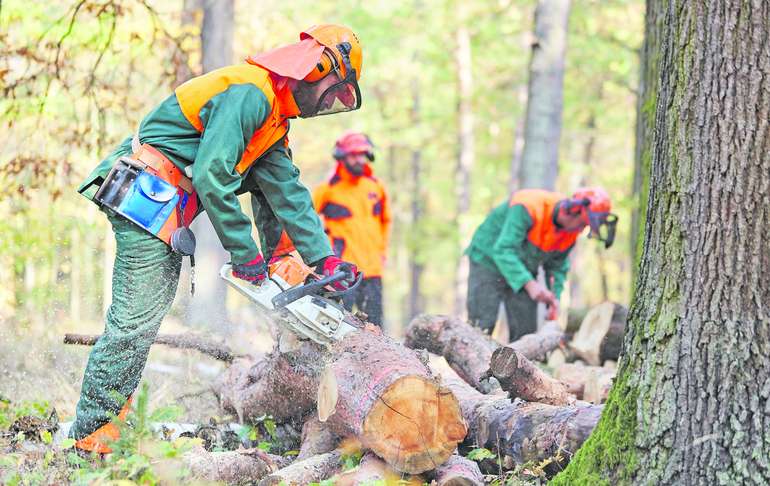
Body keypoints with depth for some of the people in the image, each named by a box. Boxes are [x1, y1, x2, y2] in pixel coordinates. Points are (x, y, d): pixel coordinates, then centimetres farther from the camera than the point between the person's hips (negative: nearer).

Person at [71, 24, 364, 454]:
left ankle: (115, 409, 17)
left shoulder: (274, 121, 17)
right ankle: (93, 431, -3)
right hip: (147, 196, -11)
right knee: (136, 319, -8)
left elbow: (288, 192, 15)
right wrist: (246, 254, -17)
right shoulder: (249, 92, -17)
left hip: (168, 208, 11)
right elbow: (211, 176, -24)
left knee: (153, 310, 12)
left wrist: (324, 259, 9)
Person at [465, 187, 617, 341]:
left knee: (526, 332, 1)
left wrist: (554, 298, -9)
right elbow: (503, 249, -36)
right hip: (488, 264, -7)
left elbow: (558, 267, 7)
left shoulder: (571, 233, -8)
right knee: (482, 328, -14)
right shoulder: (528, 207, -32)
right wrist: (530, 283, -43)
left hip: (524, 273, 7)